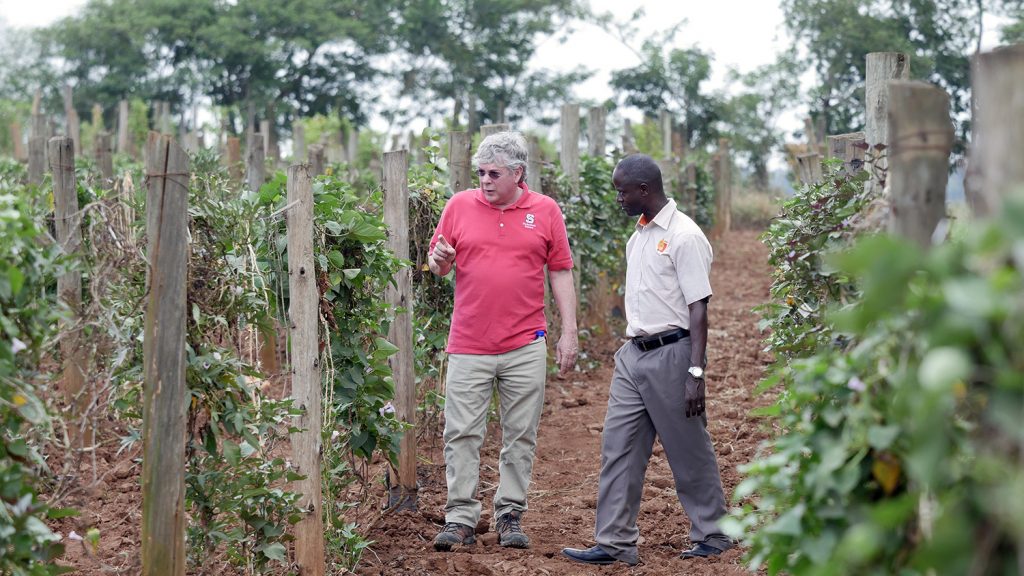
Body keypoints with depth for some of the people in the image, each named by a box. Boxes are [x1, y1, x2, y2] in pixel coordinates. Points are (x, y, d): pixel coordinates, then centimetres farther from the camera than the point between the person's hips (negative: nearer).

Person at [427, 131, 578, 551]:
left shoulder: (545, 211, 3)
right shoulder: (459, 206, 3)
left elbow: (561, 274, 5)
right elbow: (437, 264, 9)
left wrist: (569, 333, 1)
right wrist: (439, 260, -15)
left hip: (525, 347, 0)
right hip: (469, 346, 0)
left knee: (520, 436, 5)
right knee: (461, 435, 0)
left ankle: (510, 516, 14)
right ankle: (460, 518, 6)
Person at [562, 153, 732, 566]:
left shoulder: (684, 236, -13)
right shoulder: (637, 236, 13)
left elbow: (698, 309, -16)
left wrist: (695, 374, -20)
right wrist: (630, 349, 17)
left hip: (671, 354, -8)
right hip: (633, 353, 8)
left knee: (690, 453, 3)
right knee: (618, 448, 3)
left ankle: (712, 535, 18)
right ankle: (615, 543, 6)